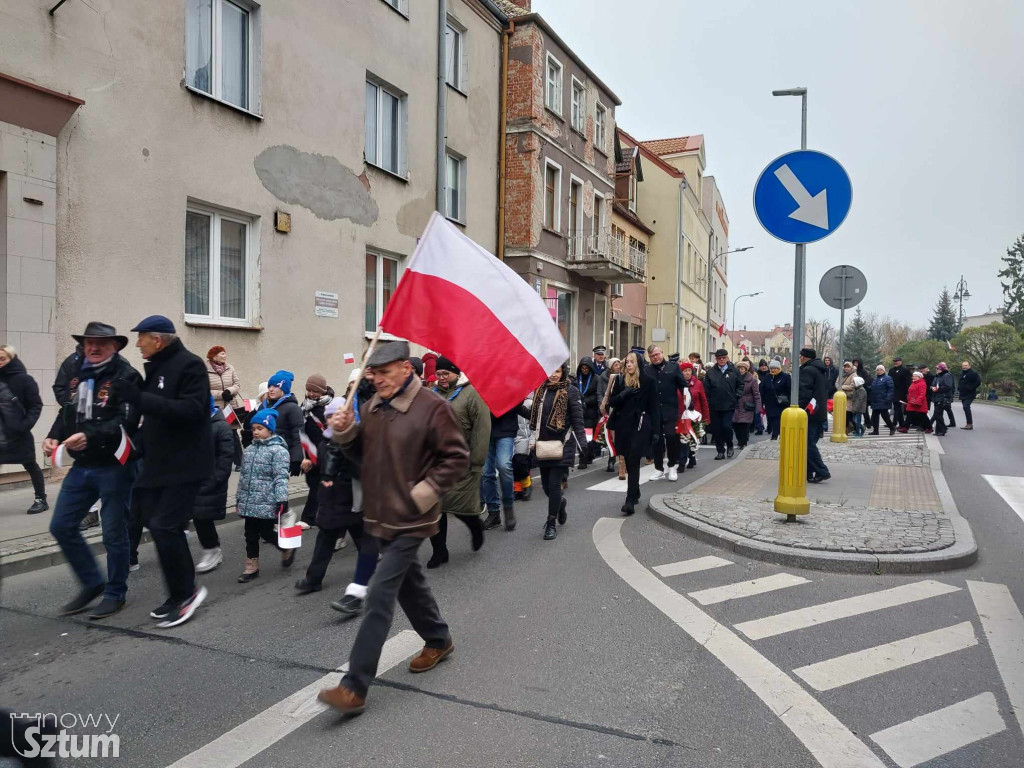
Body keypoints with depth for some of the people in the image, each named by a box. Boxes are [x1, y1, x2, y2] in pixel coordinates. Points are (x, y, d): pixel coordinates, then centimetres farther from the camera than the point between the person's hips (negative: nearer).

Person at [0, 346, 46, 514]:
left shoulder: (24, 379, -7)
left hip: (18, 434, -5)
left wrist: (26, 424, -19)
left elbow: (36, 405, -8)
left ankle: (41, 499, 16)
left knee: (30, 465, 6)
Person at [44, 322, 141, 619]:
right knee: (61, 526, 9)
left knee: (114, 533, 5)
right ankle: (92, 583, 27)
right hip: (81, 466, 7)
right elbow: (66, 412, 16)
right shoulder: (75, 373, 8)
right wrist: (53, 436, -2)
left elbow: (126, 422, -23)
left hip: (115, 466, -7)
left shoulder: (126, 376, -13)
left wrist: (90, 436, -35)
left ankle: (115, 593, 23)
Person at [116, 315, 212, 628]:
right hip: (158, 463, 9)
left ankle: (185, 593, 5)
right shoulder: (155, 367, 14)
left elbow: (190, 409, -26)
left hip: (184, 464, -9)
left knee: (164, 527, -11)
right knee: (161, 525, 12)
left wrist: (138, 397, -29)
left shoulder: (190, 365, -14)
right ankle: (183, 592, 24)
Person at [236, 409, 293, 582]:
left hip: (267, 503, -7)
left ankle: (287, 549, 29)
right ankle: (251, 567, 22)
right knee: (250, 535, 11)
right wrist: (239, 499, 19)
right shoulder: (249, 450, 11)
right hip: (249, 502, 7)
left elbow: (281, 478, -16)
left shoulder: (278, 450, -11)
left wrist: (282, 500, -21)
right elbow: (243, 477, 18)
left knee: (266, 533, 1)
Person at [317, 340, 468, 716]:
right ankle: (438, 640, 44)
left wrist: (425, 492, -18)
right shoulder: (371, 407, 6)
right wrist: (345, 433, -3)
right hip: (381, 515, 8)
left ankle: (355, 687, -1)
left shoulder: (431, 407, -16)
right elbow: (363, 455, 16)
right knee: (408, 583, 22)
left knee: (380, 598, -8)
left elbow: (457, 458, -13)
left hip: (409, 520, -8)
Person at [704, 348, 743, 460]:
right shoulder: (710, 372, 4)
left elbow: (740, 385, 10)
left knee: (727, 427, -9)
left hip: (729, 405, -2)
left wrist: (737, 396, -2)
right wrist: (708, 403, -4)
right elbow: (706, 389, 2)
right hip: (715, 406, 2)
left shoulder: (734, 370, 3)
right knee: (716, 429, 5)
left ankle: (729, 446, 19)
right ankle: (720, 451, 17)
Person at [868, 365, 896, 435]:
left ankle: (892, 428, 13)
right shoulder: (875, 378, 19)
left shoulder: (887, 378, -6)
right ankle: (875, 430, 10)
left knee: (884, 415, -5)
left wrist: (888, 398, -21)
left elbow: (890, 389, -13)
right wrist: (870, 398, 20)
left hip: (883, 402, -8)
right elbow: (872, 389, 25)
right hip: (875, 401, 8)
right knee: (874, 415, 5)